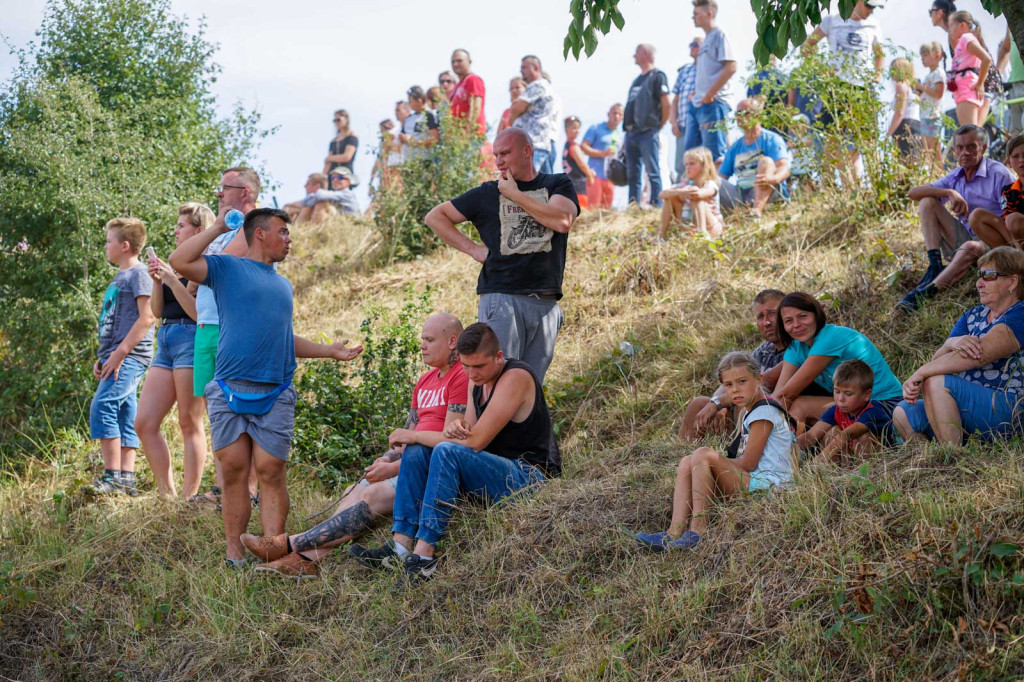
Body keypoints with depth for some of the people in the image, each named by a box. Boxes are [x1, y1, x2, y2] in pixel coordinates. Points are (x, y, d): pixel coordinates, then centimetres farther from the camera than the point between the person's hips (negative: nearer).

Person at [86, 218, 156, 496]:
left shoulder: (139, 274, -8)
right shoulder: (120, 277, 22)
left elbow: (147, 317, -18)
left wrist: (120, 352, -21)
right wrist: (103, 357, 21)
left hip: (130, 356, -10)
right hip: (118, 357, 10)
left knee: (102, 407, -19)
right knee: (124, 416, 8)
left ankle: (113, 477, -19)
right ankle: (127, 479, 9)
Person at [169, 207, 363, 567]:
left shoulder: (283, 285, 25)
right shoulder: (227, 268, 8)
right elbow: (180, 261, -8)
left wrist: (330, 350, 26)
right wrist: (217, 228, 0)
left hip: (275, 395, 4)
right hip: (230, 390, -4)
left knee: (271, 472, -4)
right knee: (234, 471, -2)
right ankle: (235, 555, 4)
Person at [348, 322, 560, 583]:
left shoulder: (516, 377, -18)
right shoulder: (476, 381, 11)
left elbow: (476, 441, -22)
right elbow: (469, 435, 10)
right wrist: (455, 429, -17)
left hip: (529, 477, -9)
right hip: (499, 472, 9)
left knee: (447, 452, -29)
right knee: (415, 452, 0)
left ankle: (424, 553, -32)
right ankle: (401, 544, -16)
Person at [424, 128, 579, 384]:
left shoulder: (558, 185, 12)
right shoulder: (487, 193, 12)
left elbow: (562, 221, -10)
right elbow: (434, 217, 16)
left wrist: (514, 194, -3)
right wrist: (472, 248, 5)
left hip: (546, 305, 2)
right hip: (501, 300, -1)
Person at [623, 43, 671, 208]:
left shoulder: (657, 76, -3)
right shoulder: (637, 80, 22)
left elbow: (667, 104, -10)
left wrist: (658, 127, -4)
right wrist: (626, 134, 17)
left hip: (648, 134, -8)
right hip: (631, 133, 8)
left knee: (653, 172, -10)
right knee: (632, 174, 8)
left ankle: (656, 205, -11)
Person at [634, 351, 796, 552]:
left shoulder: (764, 411, -11)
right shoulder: (748, 411, 20)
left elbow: (748, 463, -14)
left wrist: (716, 461, 1)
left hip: (768, 483, -10)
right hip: (750, 480, 11)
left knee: (703, 455, -23)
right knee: (687, 462, 4)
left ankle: (698, 530, -24)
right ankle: (675, 534, -12)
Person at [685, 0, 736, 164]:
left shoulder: (719, 35, -6)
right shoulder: (706, 39, 20)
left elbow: (730, 68, -16)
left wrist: (709, 95, -17)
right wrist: (694, 94, 13)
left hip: (713, 103, -10)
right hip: (696, 104, 10)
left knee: (715, 155, -10)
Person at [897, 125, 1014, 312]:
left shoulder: (999, 174, -8)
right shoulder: (955, 177, 10)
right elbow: (913, 193, 0)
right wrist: (949, 193, -16)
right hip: (963, 238, 6)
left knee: (970, 247, -42)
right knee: (927, 202, -6)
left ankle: (924, 292, -50)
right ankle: (935, 265, -21)